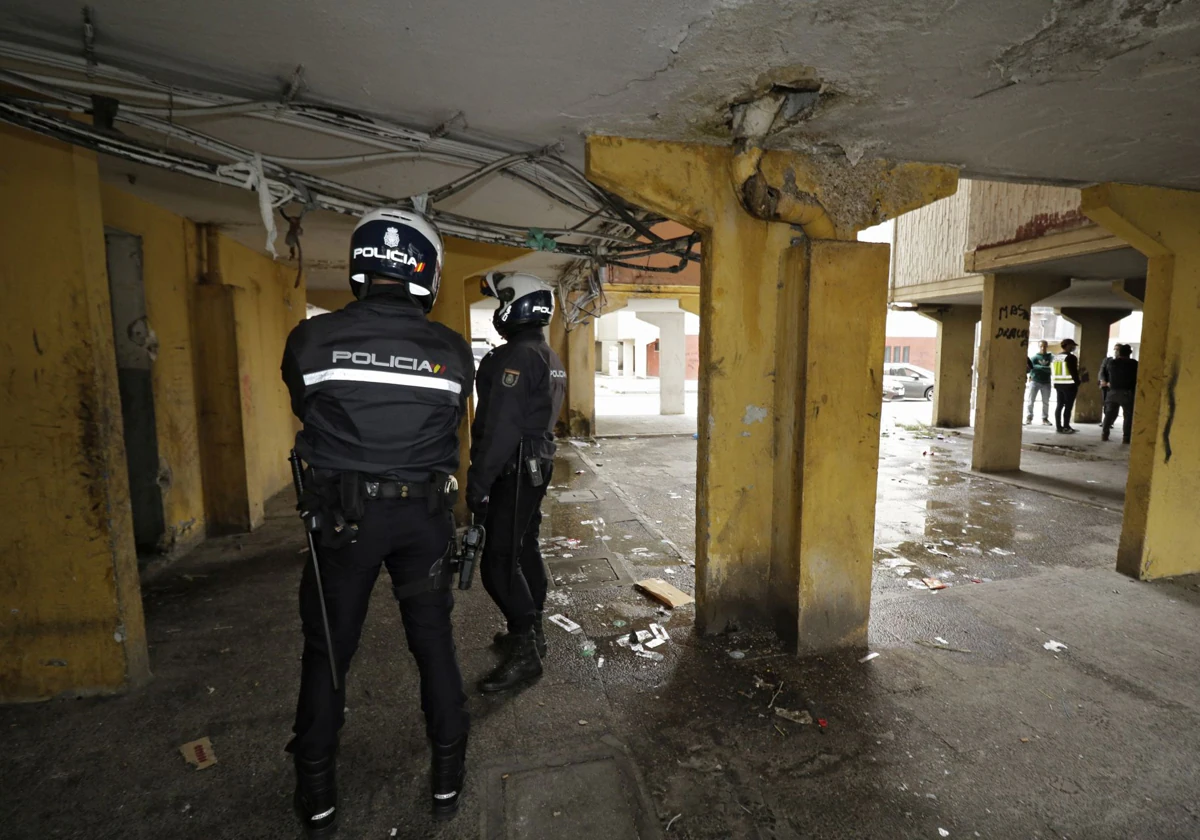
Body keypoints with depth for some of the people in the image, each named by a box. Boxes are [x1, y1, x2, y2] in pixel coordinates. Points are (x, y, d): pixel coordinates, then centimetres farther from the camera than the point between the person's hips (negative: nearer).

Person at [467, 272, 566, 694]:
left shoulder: (515, 356, -18)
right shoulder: (550, 357, 13)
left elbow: (501, 427, -24)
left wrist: (479, 481, -21)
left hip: (514, 471, -10)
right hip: (537, 465, 10)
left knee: (499, 563, -5)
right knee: (524, 550, 18)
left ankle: (525, 652, 4)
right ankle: (531, 633, 30)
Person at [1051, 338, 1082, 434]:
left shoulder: (1056, 357, 13)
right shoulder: (1071, 357, -11)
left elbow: (1052, 371, 16)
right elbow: (1074, 372, -14)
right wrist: (1077, 384, -9)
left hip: (1058, 384, 8)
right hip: (1069, 385, -8)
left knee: (1059, 405, 9)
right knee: (1068, 406, -4)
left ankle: (1058, 427, 11)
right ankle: (1066, 427, -3)